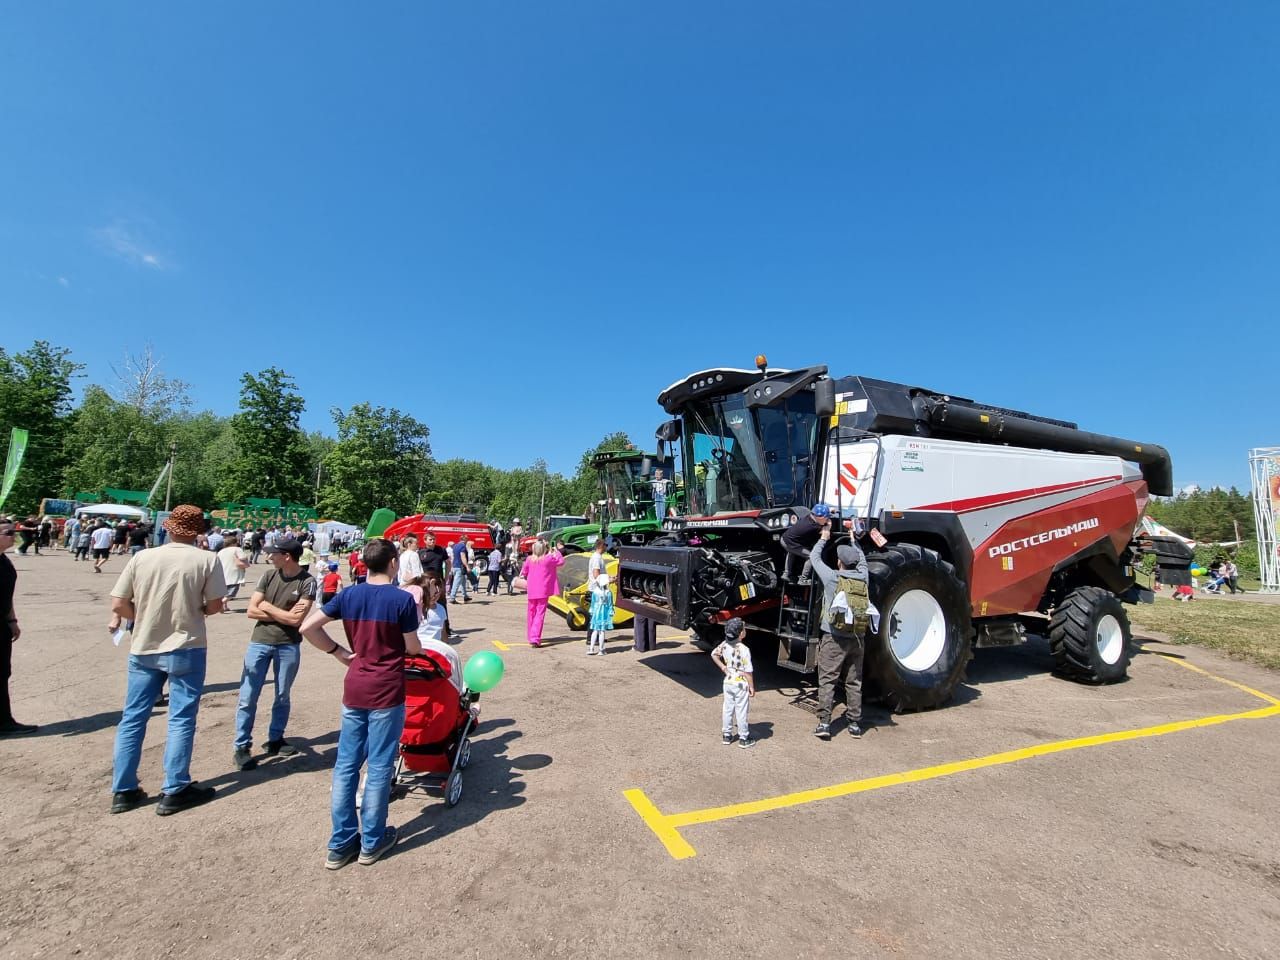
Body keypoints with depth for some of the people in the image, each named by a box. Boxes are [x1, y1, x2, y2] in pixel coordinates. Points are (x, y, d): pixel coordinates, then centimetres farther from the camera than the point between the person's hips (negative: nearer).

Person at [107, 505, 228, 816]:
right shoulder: (207, 560, -11)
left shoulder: (142, 557, -3)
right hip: (186, 649, -3)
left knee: (132, 718, 16)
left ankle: (122, 791, 24)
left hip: (143, 648, 3)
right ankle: (174, 791, 13)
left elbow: (118, 605, -2)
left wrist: (144, 617, 16)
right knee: (181, 720, 6)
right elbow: (215, 605, -6)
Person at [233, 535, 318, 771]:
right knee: (248, 698, 3)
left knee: (282, 696, 12)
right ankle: (242, 747, 15)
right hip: (260, 642, 2)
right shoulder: (269, 575, -1)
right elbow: (252, 611, -3)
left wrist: (267, 606, -8)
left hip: (289, 646, -2)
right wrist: (283, 615, -12)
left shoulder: (307, 582, -11)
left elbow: (296, 619, -17)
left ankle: (275, 739, 29)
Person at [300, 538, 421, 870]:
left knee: (346, 764, 14)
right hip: (387, 692, -5)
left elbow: (307, 627, -1)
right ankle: (372, 842, 21)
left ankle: (341, 844, 23)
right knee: (379, 766, 8)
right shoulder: (402, 599, -13)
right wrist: (415, 615, 11)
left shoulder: (349, 595, 1)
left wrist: (339, 651, 6)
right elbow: (414, 648, -7)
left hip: (353, 689, 5)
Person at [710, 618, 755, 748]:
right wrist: (752, 687, -9)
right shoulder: (744, 650, -24)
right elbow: (748, 671, -19)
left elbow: (714, 654, 11)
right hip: (741, 684, -5)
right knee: (741, 711, 7)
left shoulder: (724, 645, -6)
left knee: (727, 709, 15)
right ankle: (743, 738, 19)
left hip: (728, 682, 6)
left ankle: (726, 735, 26)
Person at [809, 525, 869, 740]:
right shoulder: (862, 577, 2)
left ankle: (824, 723, -2)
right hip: (856, 638, 4)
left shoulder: (831, 577, -8)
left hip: (834, 638, -4)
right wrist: (854, 540, 34)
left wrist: (824, 538, 21)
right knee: (854, 682, 12)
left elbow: (814, 557, 7)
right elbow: (862, 559, 23)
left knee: (827, 681, 0)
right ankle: (854, 724, 19)